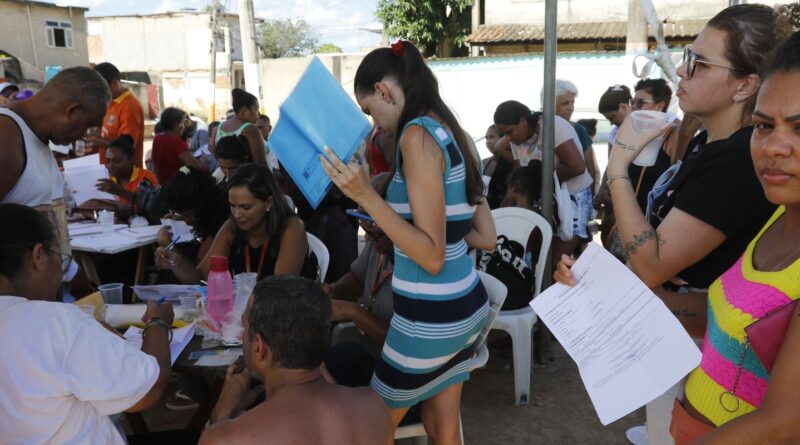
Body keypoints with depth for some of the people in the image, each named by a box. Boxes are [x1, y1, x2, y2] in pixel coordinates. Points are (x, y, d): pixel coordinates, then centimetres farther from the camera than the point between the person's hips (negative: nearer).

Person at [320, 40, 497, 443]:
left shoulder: (417, 136, -18)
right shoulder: (454, 134, 7)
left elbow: (432, 257, -23)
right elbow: (487, 237, 11)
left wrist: (366, 197, -26)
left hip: (430, 316, -8)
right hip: (464, 304, 8)